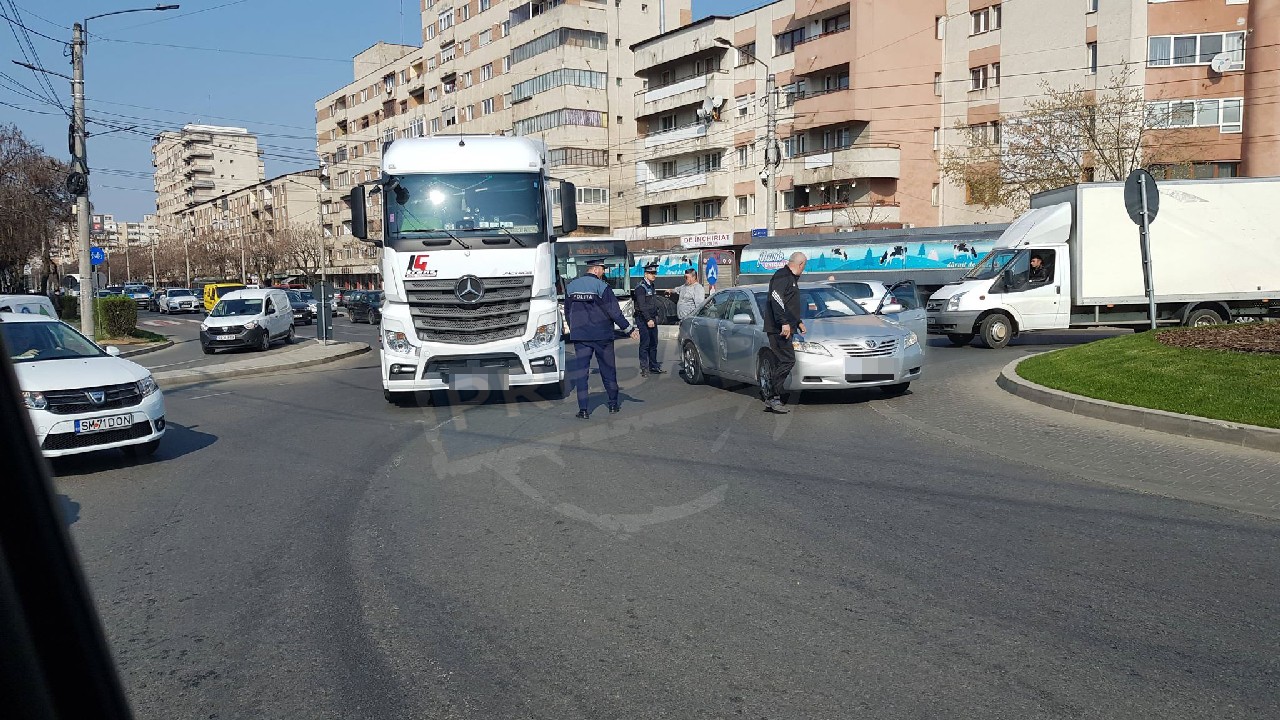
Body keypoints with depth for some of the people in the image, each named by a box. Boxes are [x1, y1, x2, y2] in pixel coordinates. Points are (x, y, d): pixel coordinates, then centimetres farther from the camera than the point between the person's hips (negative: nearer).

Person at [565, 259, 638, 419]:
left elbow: (567, 312, 13)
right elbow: (614, 311, -13)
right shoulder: (602, 286, -10)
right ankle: (613, 404, 22)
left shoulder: (571, 286, 6)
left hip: (580, 336, 3)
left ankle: (583, 409, -5)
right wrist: (629, 329, -7)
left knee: (581, 370, 2)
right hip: (602, 335, -3)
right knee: (608, 369, 12)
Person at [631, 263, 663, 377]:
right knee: (645, 343, -9)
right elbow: (642, 306, -20)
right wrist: (648, 320, -24)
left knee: (653, 343, 10)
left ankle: (654, 366, 17)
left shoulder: (652, 286, 16)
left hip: (652, 318, 9)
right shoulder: (641, 287, -13)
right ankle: (644, 368, -5)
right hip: (643, 319, -9)